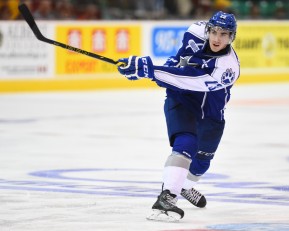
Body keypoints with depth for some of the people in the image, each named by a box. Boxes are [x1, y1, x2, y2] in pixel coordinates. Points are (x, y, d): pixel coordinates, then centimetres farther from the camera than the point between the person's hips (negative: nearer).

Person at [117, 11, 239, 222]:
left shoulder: (228, 66, -32)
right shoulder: (198, 32, -19)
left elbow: (192, 81, -43)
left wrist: (151, 69, -48)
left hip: (210, 112, 0)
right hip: (181, 101, 0)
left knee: (202, 159, 17)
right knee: (185, 144, -26)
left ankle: (185, 186, 51)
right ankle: (166, 198, -38)